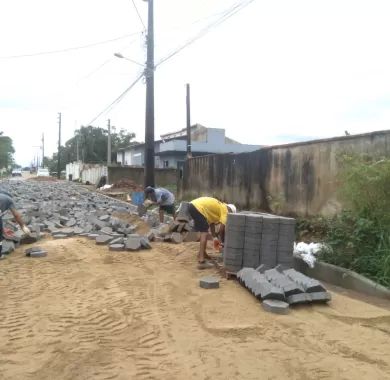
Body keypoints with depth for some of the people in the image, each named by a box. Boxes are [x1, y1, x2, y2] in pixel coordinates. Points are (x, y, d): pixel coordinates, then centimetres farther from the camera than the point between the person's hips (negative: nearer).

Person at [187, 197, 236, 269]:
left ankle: (201, 253, 38)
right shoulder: (225, 209, 1)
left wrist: (214, 237, 25)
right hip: (197, 208, -10)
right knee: (204, 233, -10)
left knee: (204, 232, 25)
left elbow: (212, 222, 29)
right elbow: (222, 227, -4)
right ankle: (201, 261, -15)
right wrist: (222, 240, 10)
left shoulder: (219, 207, 26)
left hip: (192, 205, 10)